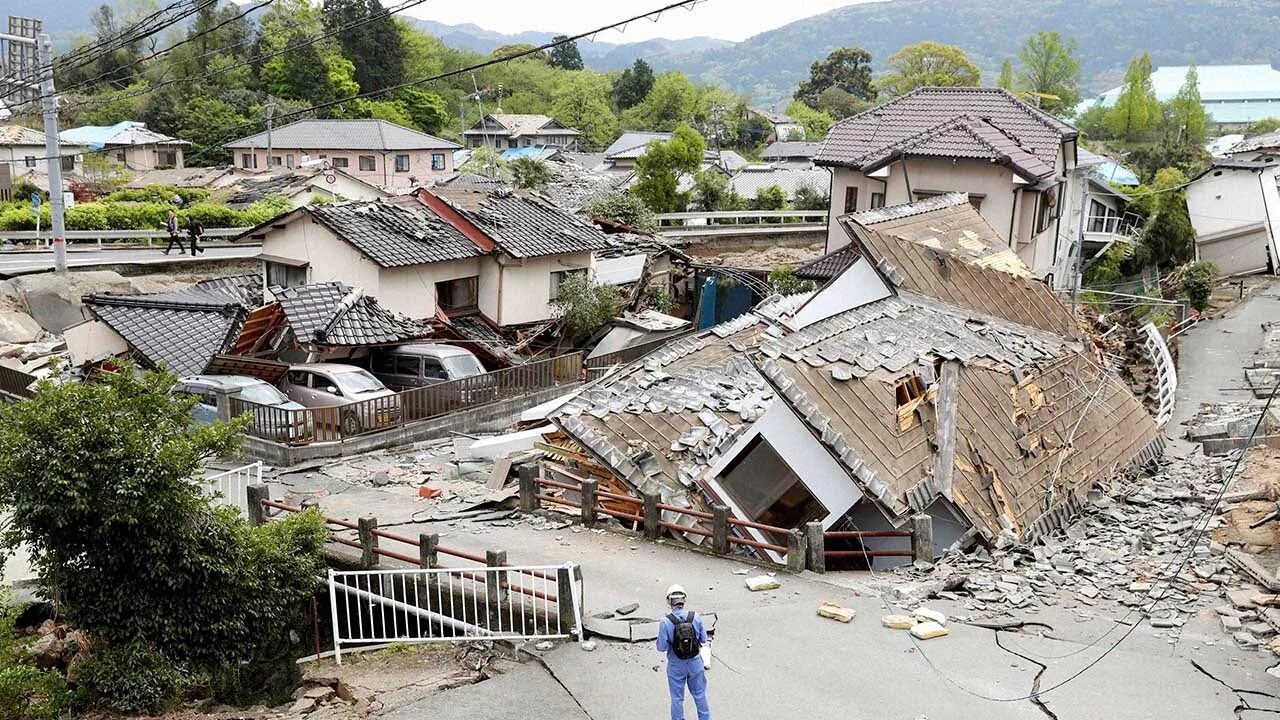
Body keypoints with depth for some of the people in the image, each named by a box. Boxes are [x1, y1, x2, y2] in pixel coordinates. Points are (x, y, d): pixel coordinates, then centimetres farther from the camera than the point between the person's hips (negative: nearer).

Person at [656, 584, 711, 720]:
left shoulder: (665, 622, -22)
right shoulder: (695, 617, -15)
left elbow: (662, 647, -18)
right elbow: (703, 640, -4)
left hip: (676, 665, -2)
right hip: (695, 663, 2)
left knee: (677, 698, 16)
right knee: (700, 695, 22)